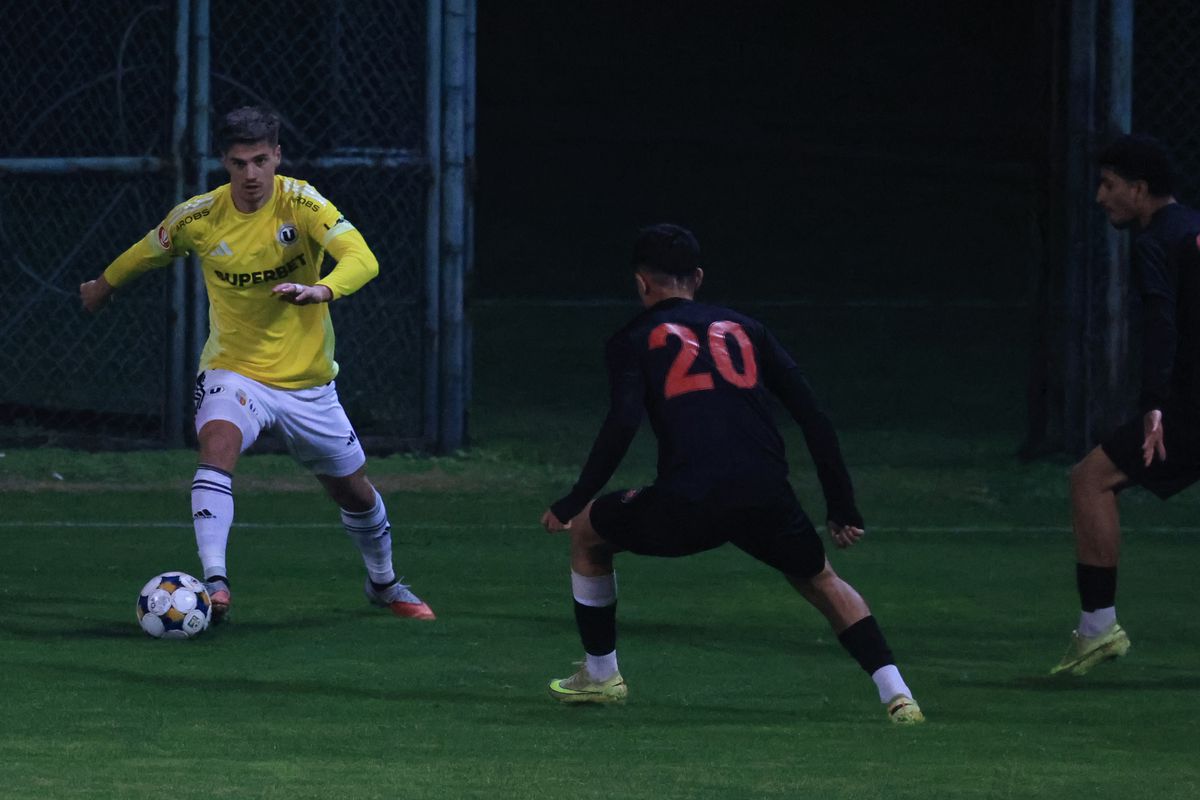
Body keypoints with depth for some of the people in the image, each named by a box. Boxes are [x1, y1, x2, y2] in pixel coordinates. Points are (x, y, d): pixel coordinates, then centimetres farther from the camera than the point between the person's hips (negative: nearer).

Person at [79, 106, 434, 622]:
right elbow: (147, 253, 12)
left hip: (308, 381, 1)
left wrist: (321, 290, -52)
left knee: (354, 492, 14)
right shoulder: (198, 218, -11)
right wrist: (103, 286, 28)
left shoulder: (302, 203, -17)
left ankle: (383, 583, 43)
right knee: (217, 445, -33)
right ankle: (214, 582, -40)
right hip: (234, 372, -1)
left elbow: (362, 259, -32)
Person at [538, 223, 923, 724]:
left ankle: (600, 675, 28)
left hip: (687, 503, -3)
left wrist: (571, 505, 2)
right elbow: (812, 416, 18)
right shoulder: (745, 329, 24)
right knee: (821, 581, 28)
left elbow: (622, 425, -4)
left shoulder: (635, 339, 14)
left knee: (586, 532, 24)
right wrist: (843, 508, 21)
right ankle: (896, 693, 11)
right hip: (767, 496, 3)